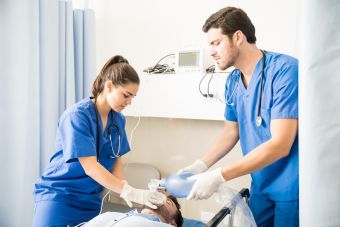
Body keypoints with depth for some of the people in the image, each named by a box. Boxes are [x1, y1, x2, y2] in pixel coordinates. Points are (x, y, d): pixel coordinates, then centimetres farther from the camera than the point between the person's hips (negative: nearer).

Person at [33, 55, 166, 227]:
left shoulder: (118, 120, 0)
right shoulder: (77, 115, -21)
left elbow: (116, 159, 6)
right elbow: (90, 167, -27)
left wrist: (123, 190, -13)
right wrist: (131, 192, -31)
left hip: (91, 200, 6)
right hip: (58, 194, -6)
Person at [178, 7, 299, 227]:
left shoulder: (285, 70, -20)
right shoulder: (233, 81, 1)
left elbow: (280, 145, -25)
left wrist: (219, 176, -25)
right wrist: (201, 165, -2)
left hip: (293, 187, -6)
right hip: (261, 185, 6)